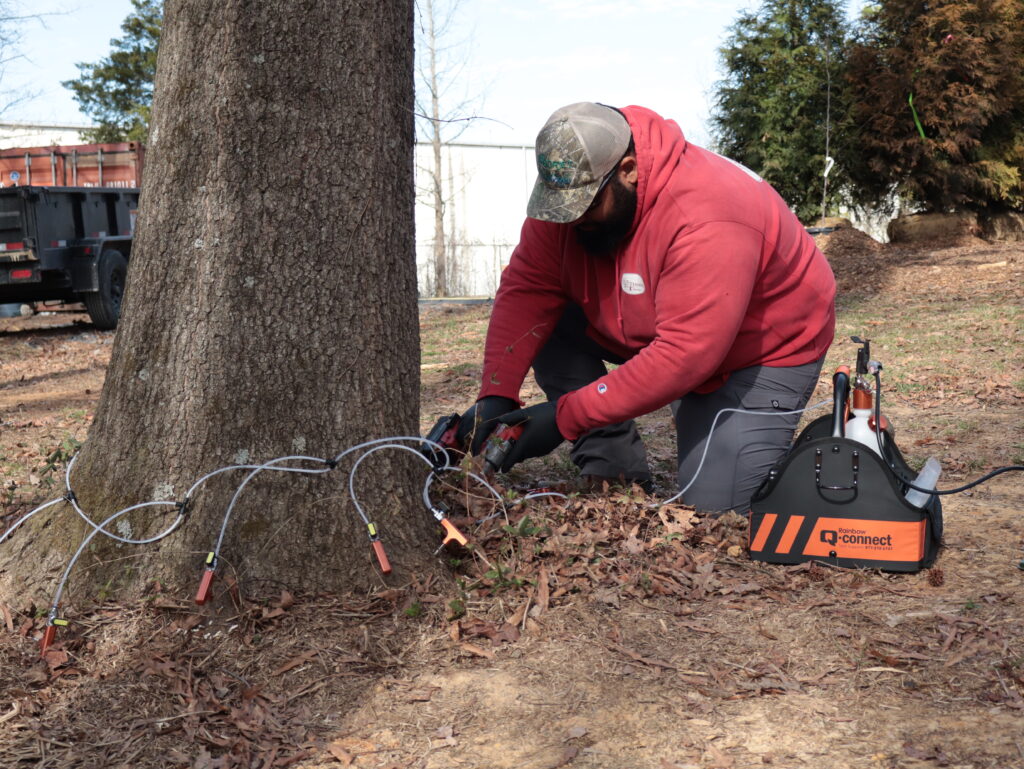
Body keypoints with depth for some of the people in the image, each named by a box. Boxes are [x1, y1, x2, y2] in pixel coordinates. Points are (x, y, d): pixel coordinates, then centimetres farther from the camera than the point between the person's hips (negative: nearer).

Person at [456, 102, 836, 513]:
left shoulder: (705, 219, -38)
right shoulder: (570, 191, -16)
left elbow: (683, 357, -38)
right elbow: (526, 291, -16)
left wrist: (566, 417, -36)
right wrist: (495, 396, -29)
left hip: (765, 351, -7)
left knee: (715, 504, -18)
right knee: (547, 325, -13)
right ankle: (615, 473, -5)